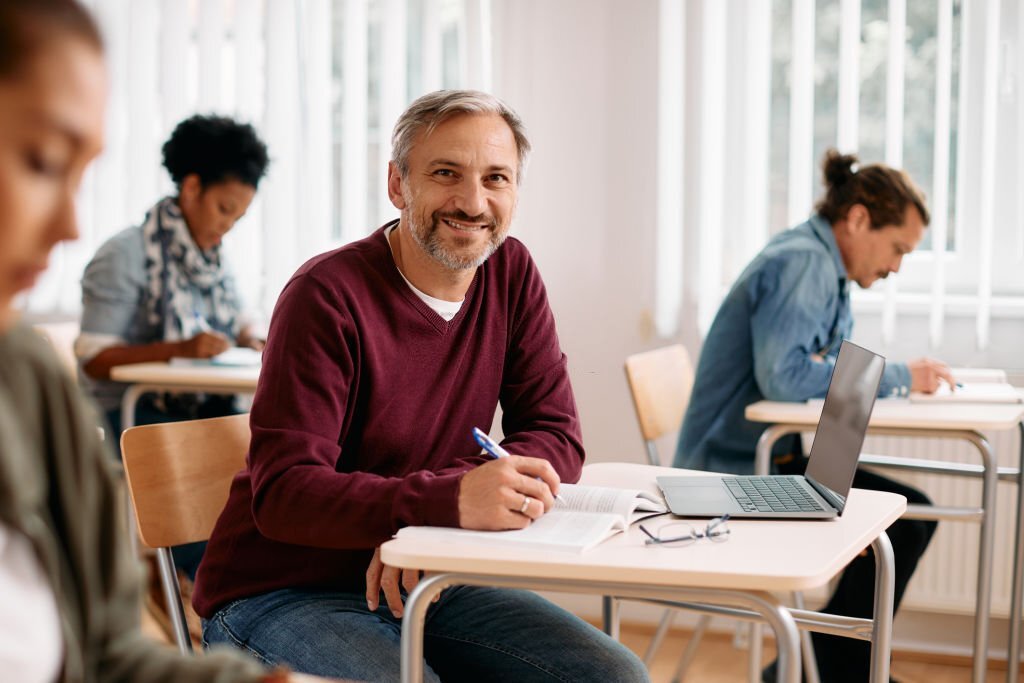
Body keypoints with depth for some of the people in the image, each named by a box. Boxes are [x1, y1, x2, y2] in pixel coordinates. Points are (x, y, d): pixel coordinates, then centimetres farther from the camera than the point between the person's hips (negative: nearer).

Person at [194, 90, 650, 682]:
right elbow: (284, 493, -22)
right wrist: (447, 501, -38)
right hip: (284, 594, -5)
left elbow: (557, 438, -1)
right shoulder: (329, 295, -16)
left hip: (425, 582, 6)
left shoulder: (512, 273, 3)